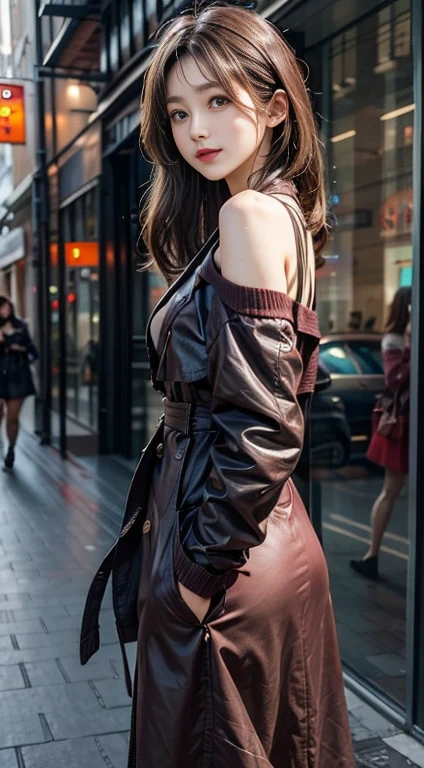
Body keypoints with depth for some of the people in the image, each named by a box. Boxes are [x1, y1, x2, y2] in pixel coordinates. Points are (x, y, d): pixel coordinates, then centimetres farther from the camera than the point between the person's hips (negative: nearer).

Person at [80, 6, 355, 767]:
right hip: (274, 539, 9)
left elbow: (257, 417, -23)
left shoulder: (250, 214, -16)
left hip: (224, 559, -9)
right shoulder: (286, 214, 13)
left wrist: (208, 560, -16)